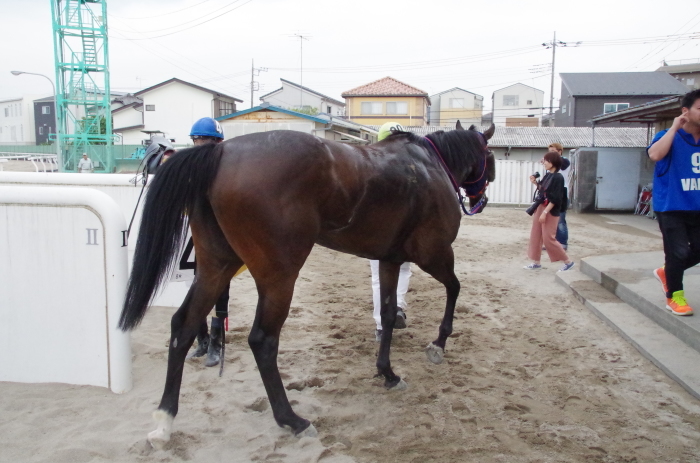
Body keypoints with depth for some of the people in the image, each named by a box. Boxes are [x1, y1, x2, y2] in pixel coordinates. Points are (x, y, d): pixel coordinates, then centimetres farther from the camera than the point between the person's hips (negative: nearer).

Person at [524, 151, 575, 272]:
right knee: (535, 236, 11)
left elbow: (555, 198, -20)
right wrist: (535, 182, 1)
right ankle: (536, 262, 22)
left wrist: (545, 212, -22)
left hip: (550, 211, -9)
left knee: (548, 239, -5)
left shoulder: (558, 178, -17)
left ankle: (568, 262, 9)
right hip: (540, 207, 9)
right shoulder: (547, 175, 8)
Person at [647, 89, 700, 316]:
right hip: (671, 207, -6)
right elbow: (655, 154, -28)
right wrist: (674, 127, -20)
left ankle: (666, 272, 34)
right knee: (679, 252, -5)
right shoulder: (669, 136, -6)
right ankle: (674, 297, 13)